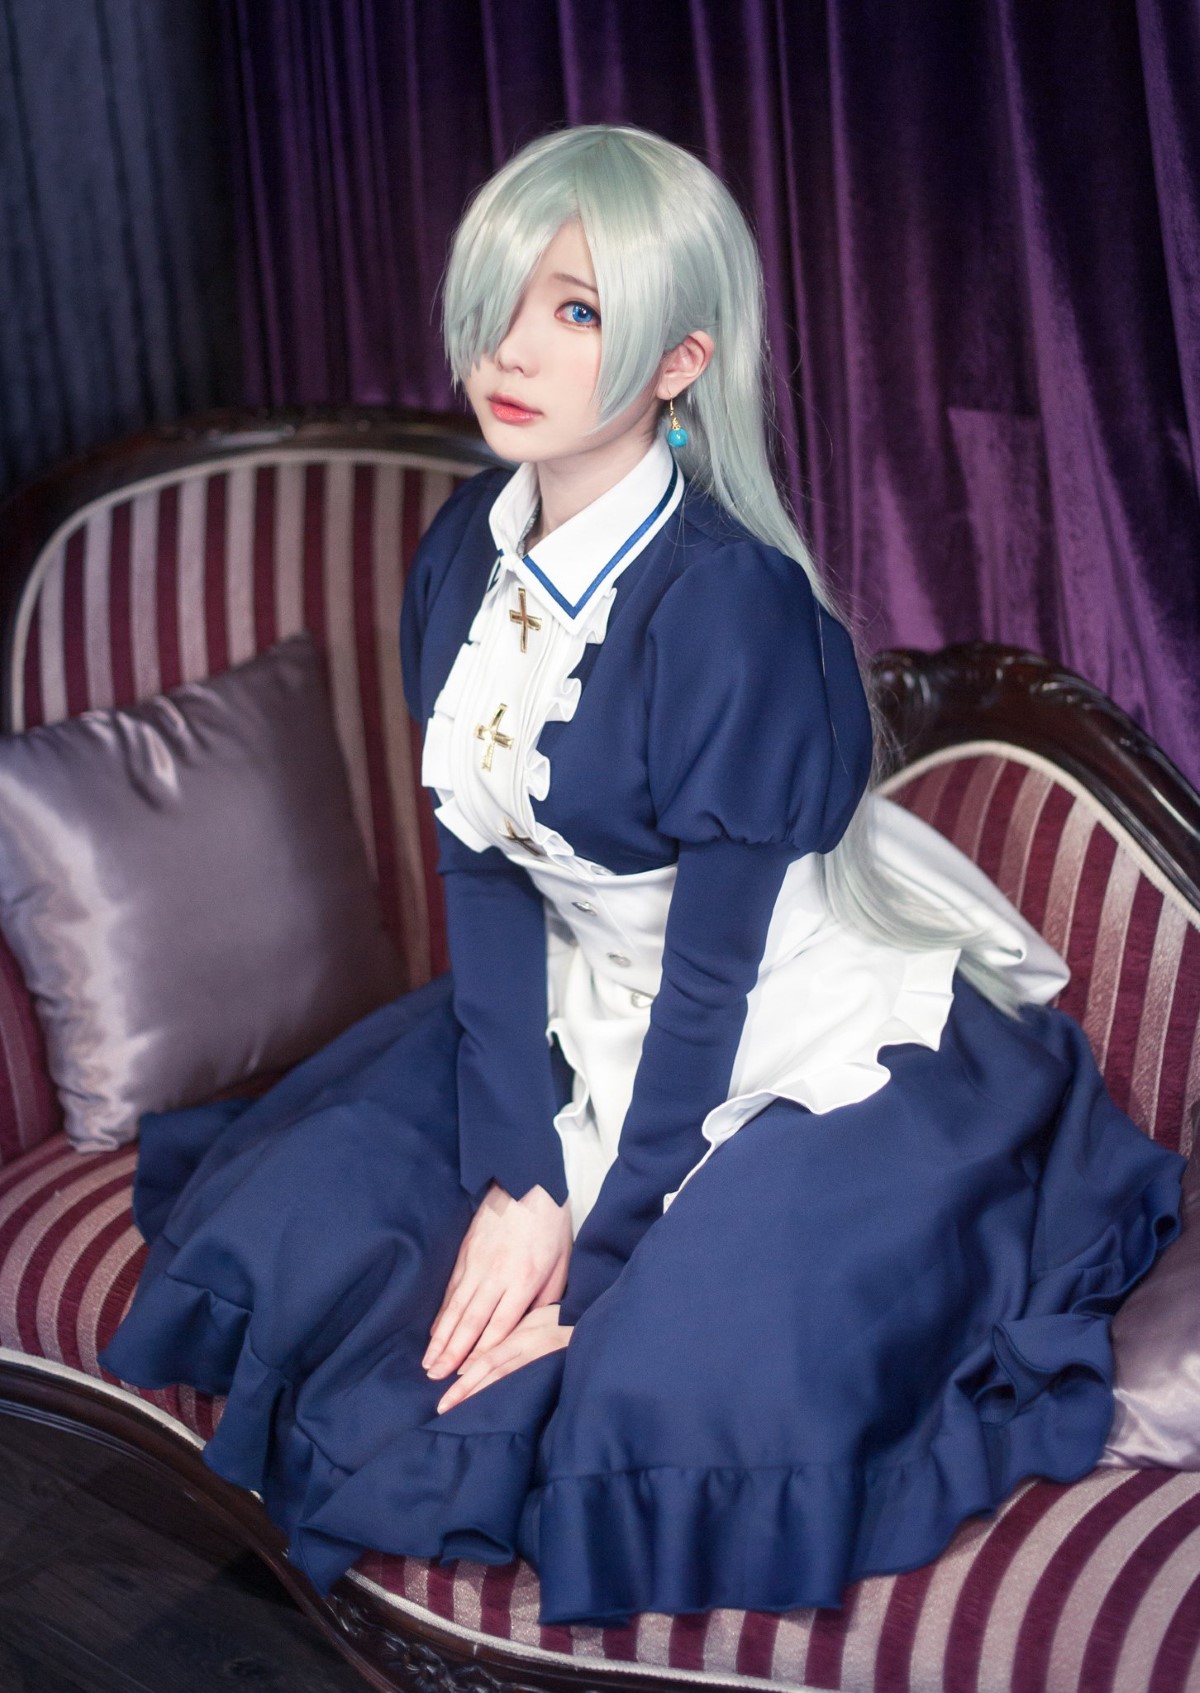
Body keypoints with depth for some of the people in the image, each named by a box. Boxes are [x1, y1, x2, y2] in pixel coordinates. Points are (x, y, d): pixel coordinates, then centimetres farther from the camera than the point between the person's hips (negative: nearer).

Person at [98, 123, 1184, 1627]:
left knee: (662, 1408, -24)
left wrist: (596, 1256, -17)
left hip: (798, 1044, -7)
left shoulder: (730, 599, -27)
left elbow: (714, 967, -22)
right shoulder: (468, 552, -5)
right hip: (578, 1020, 7)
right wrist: (515, 1172, -12)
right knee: (279, 1227, 0)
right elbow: (479, 868, -5)